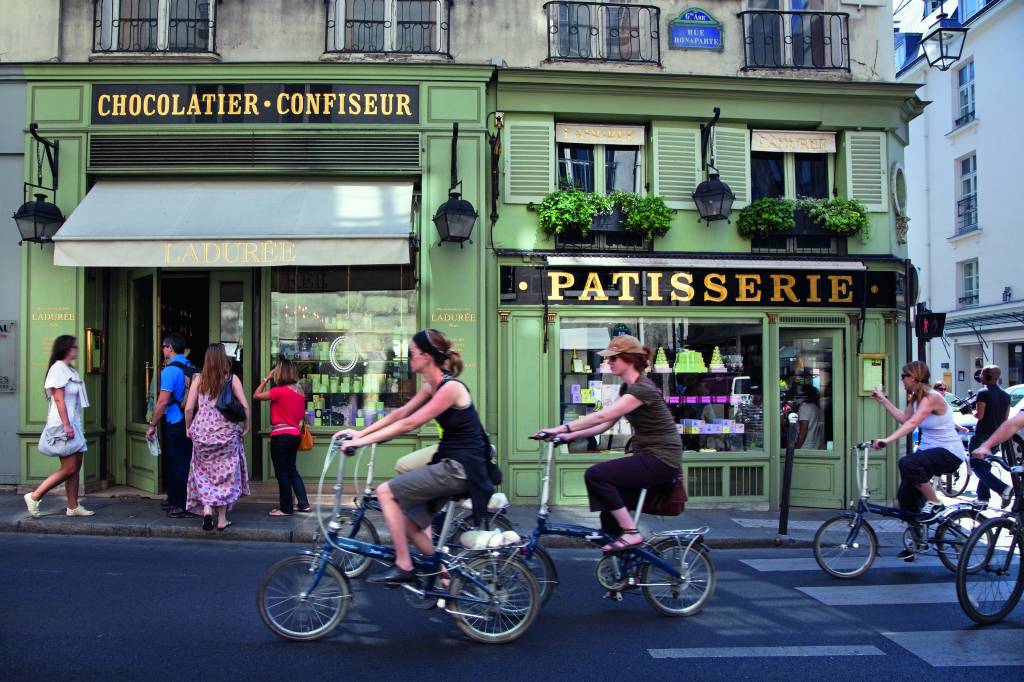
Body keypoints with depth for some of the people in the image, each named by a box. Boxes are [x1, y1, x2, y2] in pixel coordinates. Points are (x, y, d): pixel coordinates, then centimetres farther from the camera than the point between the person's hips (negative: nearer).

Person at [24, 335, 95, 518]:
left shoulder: (69, 370, 17)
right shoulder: (58, 368, -11)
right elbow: (59, 399, -17)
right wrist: (66, 425, -21)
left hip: (73, 424, 10)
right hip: (64, 425, -10)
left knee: (75, 468, 9)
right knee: (69, 468, -10)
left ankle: (73, 507, 13)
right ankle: (34, 497, -2)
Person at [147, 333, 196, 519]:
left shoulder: (170, 370, -14)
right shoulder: (192, 369, 9)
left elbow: (163, 401, -18)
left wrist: (152, 425, -10)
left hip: (174, 424, -7)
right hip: (190, 423, 7)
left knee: (176, 465, -1)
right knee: (183, 463, 14)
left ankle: (182, 506, 2)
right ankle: (174, 501, 27)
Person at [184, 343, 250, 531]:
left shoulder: (199, 380, 1)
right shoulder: (232, 379, -3)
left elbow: (189, 408, -3)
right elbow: (245, 407, -7)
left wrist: (188, 428, 12)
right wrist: (245, 427, 6)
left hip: (201, 431, 1)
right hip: (226, 431, -1)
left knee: (204, 473, 14)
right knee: (225, 473, 8)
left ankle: (206, 508, -6)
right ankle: (222, 519, 10)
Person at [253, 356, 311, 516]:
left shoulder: (279, 391, -17)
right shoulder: (299, 391, 5)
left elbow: (256, 396, -9)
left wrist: (266, 379, -3)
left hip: (281, 436, -8)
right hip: (294, 434, 8)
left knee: (282, 473, 2)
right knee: (292, 470, 18)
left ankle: (286, 508, 9)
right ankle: (304, 504, 18)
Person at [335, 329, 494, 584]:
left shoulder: (451, 388, -19)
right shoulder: (431, 386, 9)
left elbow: (408, 424, -22)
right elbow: (400, 413, 11)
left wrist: (365, 440, -20)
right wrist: (360, 433, 5)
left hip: (462, 469, -9)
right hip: (451, 465, 9)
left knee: (385, 492, -11)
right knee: (410, 523, 10)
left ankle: (403, 566, -5)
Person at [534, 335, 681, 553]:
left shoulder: (642, 389, -18)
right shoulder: (627, 388, 12)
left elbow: (602, 416, -26)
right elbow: (606, 424, 10)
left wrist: (561, 428, -26)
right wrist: (571, 435, -1)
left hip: (662, 460, -9)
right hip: (648, 457, 9)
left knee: (595, 475, -21)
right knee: (609, 516, 5)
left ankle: (631, 533, -13)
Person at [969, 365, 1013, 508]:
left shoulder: (984, 393, -13)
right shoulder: (1005, 395, 11)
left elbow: (979, 415, -16)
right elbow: (1005, 418, 13)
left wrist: (973, 411, 3)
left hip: (983, 435, -8)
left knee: (977, 465, -6)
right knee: (985, 466, 17)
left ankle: (1004, 488, -22)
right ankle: (983, 498, 16)